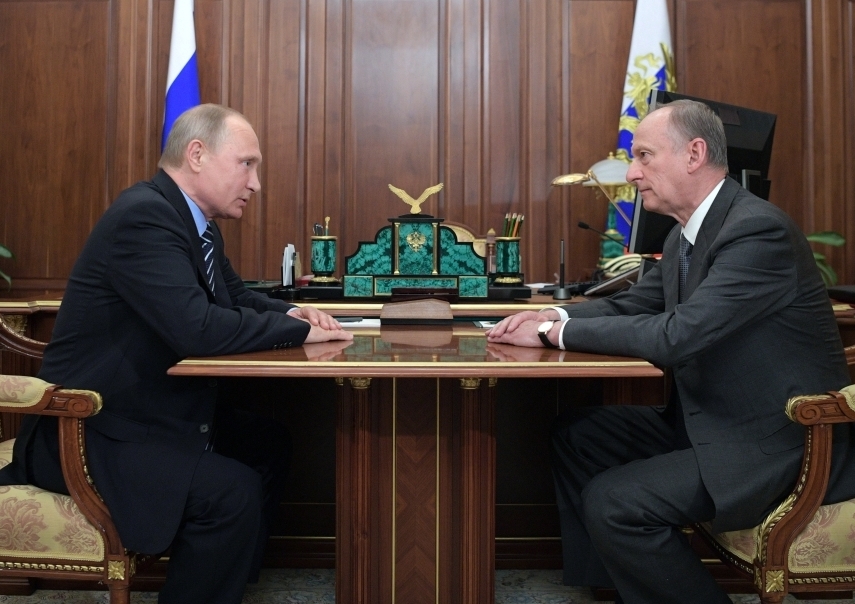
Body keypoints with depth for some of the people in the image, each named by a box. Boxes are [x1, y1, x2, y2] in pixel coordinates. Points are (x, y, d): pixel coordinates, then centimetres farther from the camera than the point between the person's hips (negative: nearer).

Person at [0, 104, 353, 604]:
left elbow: (237, 295, 19)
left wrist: (289, 312, -3)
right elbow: (196, 328, -33)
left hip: (154, 408, 10)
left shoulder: (197, 222, 7)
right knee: (233, 491, -23)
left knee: (269, 444, 14)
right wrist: (298, 331, -20)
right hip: (91, 431, -10)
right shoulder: (143, 215, -23)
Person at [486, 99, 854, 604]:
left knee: (612, 503, -21)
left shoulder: (759, 229, -23)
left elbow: (676, 336, -30)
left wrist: (558, 332, -20)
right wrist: (555, 315, -4)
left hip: (780, 443, -9)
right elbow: (636, 303, 15)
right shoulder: (689, 233, 6)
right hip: (711, 421, 9)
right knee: (577, 435, 7)